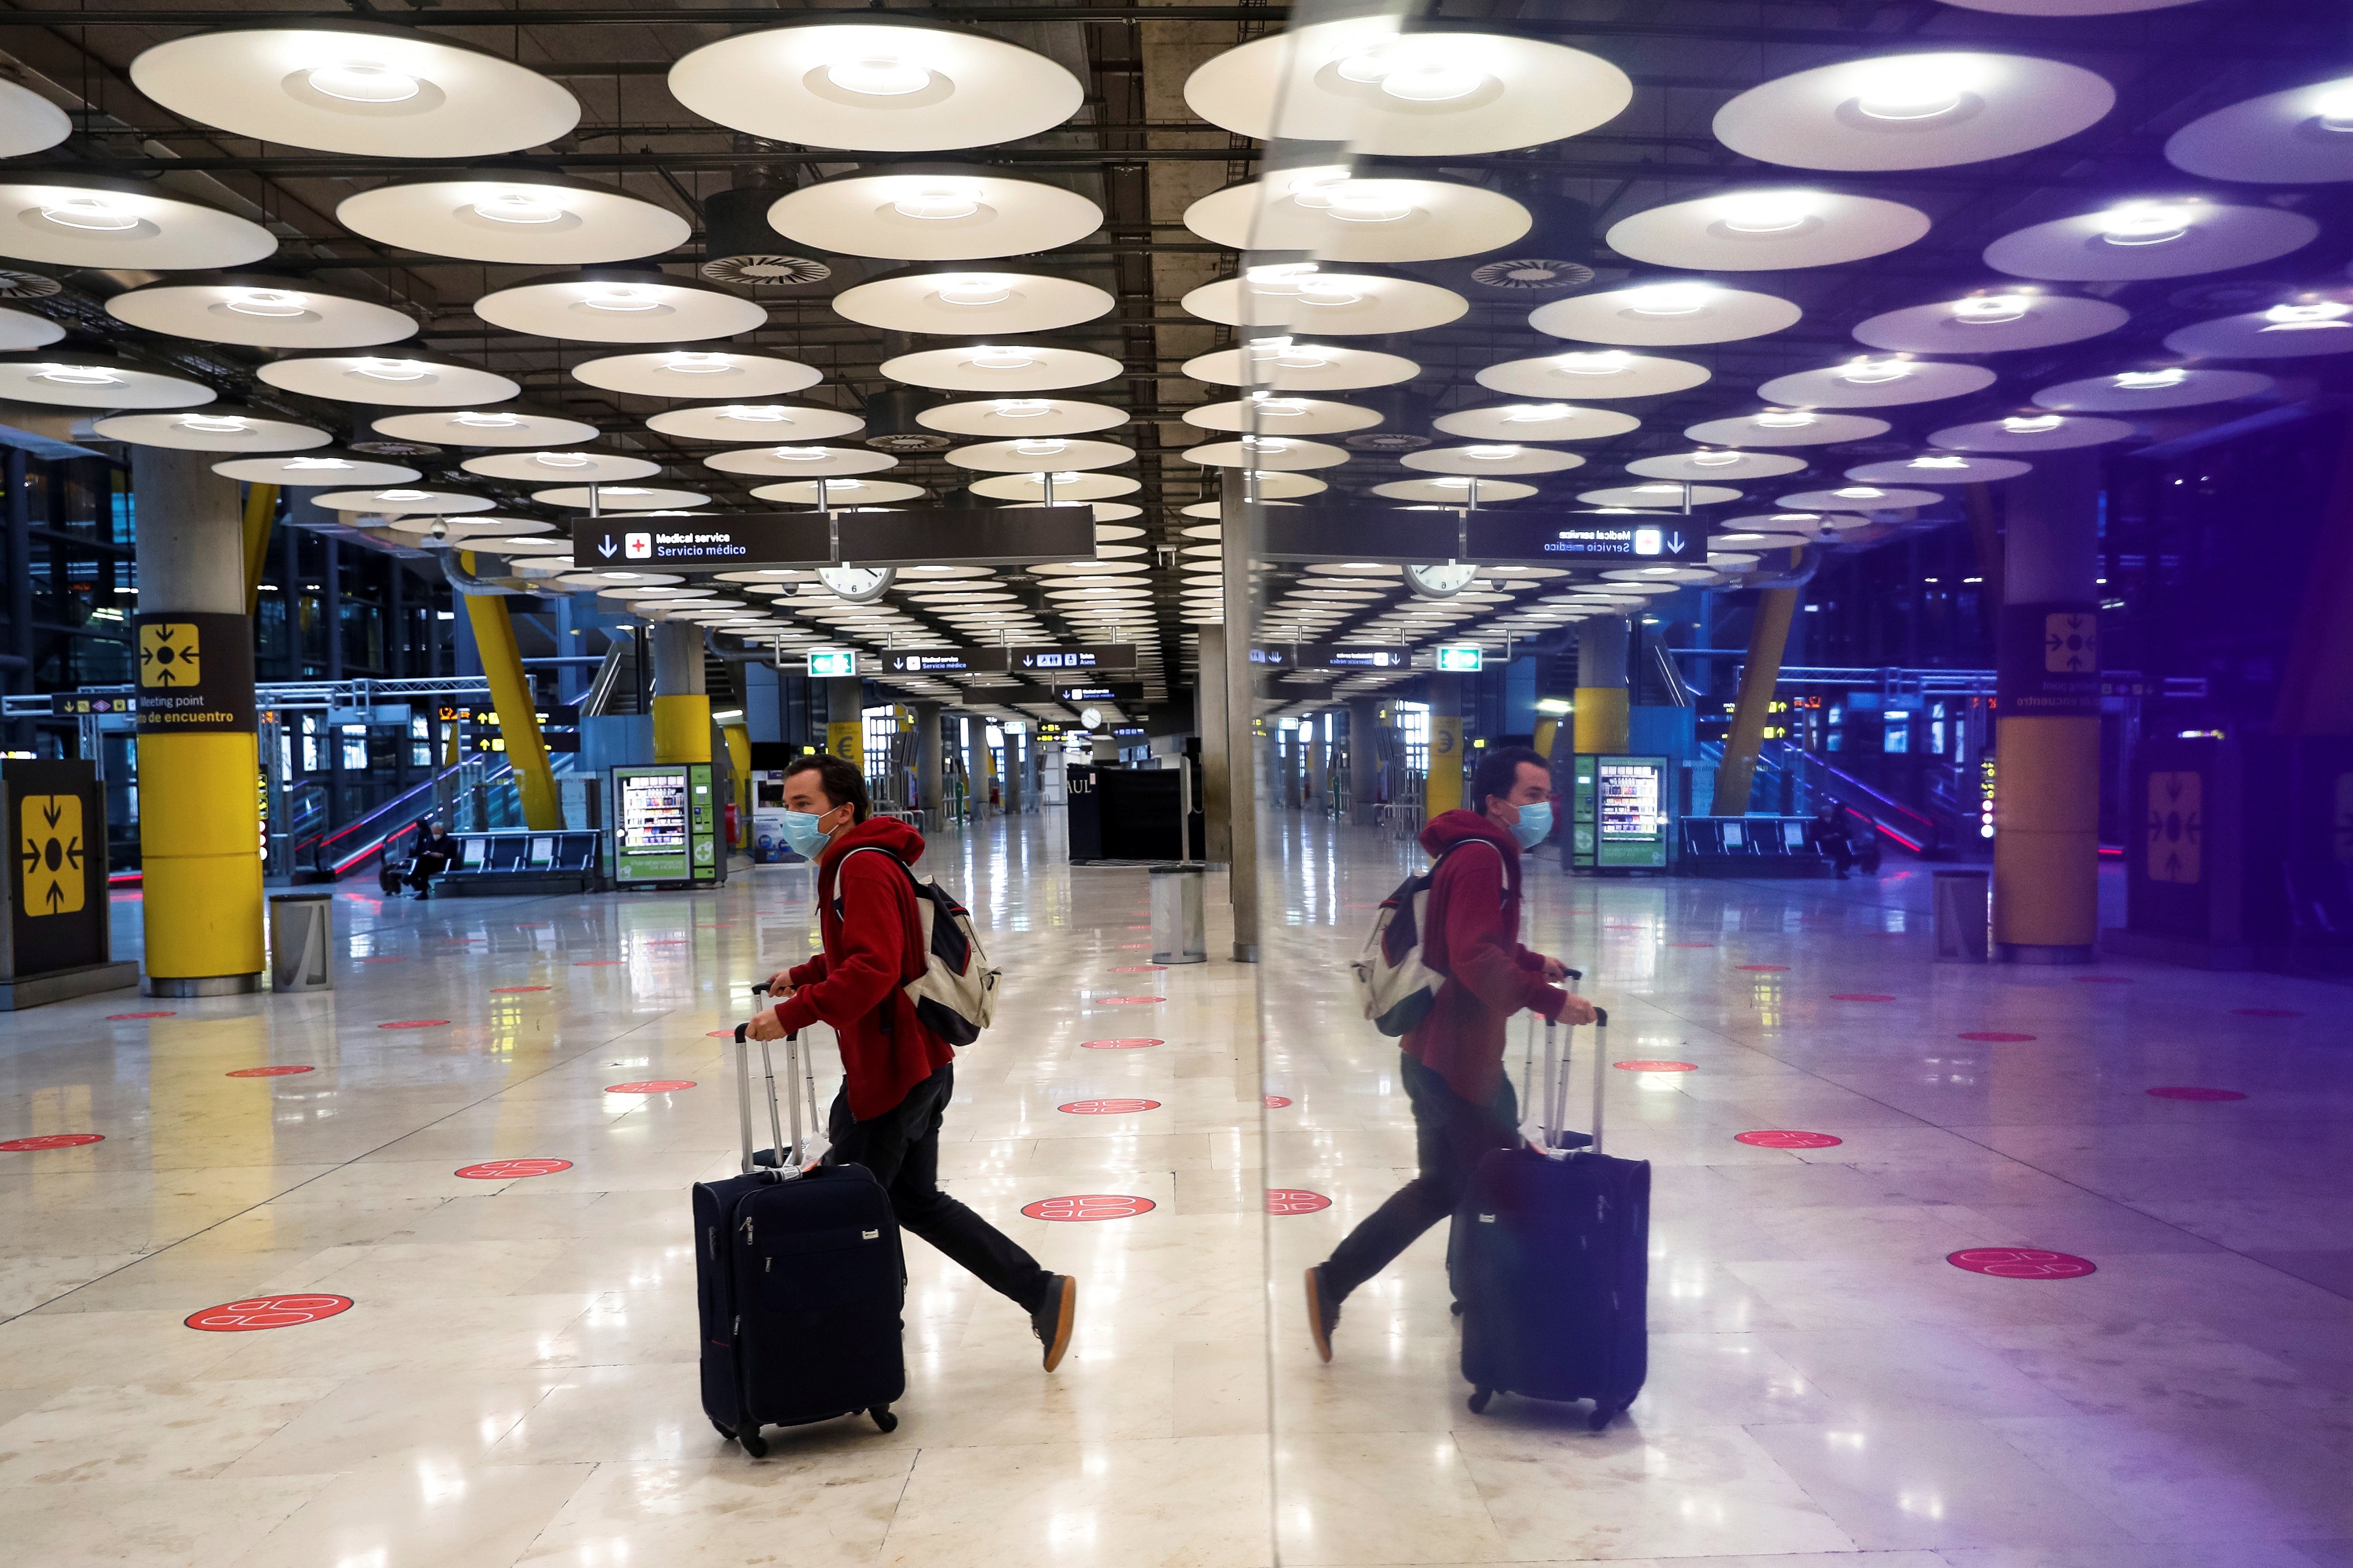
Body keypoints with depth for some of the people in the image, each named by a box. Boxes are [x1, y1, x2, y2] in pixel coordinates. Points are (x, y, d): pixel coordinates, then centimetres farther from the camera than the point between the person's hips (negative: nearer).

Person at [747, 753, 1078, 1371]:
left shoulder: (863, 867, -17)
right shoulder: (853, 863, 16)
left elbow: (873, 969, -30)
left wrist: (793, 1013, -30)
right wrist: (802, 975, 20)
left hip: (890, 1073, -10)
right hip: (918, 1066, 10)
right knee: (915, 1201, 18)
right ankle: (1043, 1295, 17)